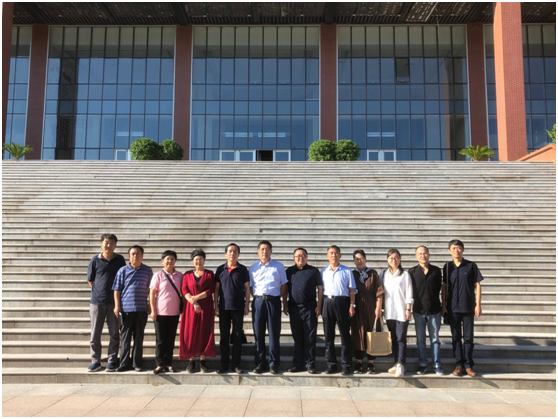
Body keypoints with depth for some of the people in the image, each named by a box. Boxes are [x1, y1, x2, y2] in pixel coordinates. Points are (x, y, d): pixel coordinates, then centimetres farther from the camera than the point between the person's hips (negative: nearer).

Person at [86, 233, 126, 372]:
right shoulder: (95, 260, 0)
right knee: (95, 333, 5)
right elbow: (90, 280, 9)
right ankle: (95, 361, 16)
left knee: (114, 334, 4)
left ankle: (112, 361, 13)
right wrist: (98, 292, 5)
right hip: (97, 302, 0)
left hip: (114, 302, 0)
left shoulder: (120, 260, 2)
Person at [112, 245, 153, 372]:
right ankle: (124, 363, 12)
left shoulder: (148, 271, 6)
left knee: (139, 338, 7)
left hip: (142, 309, 1)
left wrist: (150, 305, 8)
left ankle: (137, 363, 16)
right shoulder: (123, 271, 3)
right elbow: (117, 289, 3)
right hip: (126, 308, -1)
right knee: (125, 337, 4)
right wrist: (117, 306, -2)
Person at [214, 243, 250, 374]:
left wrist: (247, 305, -2)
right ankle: (224, 364, 14)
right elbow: (216, 288, 7)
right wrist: (216, 306, 1)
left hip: (238, 308, -1)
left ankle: (236, 365, 12)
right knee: (224, 337, 6)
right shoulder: (220, 269, 5)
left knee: (237, 336, 4)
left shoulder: (243, 269, 2)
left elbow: (247, 288, 4)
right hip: (224, 308, 1)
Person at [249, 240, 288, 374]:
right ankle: (260, 363, 14)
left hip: (274, 301, -1)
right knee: (258, 334, 5)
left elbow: (283, 286, 6)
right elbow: (250, 287, 11)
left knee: (274, 334, 1)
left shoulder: (279, 266, 6)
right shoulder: (253, 268, 10)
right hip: (258, 301, 2)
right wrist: (258, 297, -2)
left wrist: (285, 303, 2)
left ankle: (274, 364, 9)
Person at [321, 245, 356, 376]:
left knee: (345, 335, 1)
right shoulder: (323, 271, 11)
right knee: (328, 335, 7)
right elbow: (321, 289, 11)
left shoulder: (347, 271, 5)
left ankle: (346, 365, 7)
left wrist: (351, 305, -5)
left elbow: (351, 290, 3)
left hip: (342, 302, -2)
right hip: (327, 302, 3)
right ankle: (331, 364, 15)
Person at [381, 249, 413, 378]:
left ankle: (401, 365, -10)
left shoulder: (405, 274, 0)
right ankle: (397, 363, 15)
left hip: (401, 312, -4)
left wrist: (408, 309, -8)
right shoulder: (383, 274, 9)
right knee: (393, 338, 8)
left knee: (401, 338, -8)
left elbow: (409, 294, -2)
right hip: (389, 312, 4)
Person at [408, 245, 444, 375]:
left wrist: (440, 305, 6)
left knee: (435, 339, 7)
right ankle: (422, 364, 17)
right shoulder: (412, 272, 0)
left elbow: (439, 288, 9)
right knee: (420, 339, 8)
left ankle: (437, 365, 14)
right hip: (419, 310, 0)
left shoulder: (436, 271, 3)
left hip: (434, 310, 0)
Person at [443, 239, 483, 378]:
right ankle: (459, 365, 14)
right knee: (456, 337, 7)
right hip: (452, 308, 2)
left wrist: (478, 305, -5)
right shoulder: (447, 267, 4)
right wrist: (443, 305, 2)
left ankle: (468, 365, 12)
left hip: (468, 307, -1)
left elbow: (477, 285, 0)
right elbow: (444, 287, 6)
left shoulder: (471, 266, -1)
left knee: (468, 337, 3)